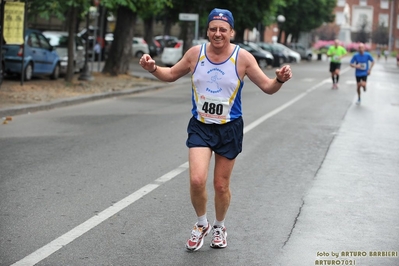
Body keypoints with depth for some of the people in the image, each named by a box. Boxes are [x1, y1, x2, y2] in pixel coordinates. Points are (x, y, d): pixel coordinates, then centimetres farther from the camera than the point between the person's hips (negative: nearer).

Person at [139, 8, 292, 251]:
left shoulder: (243, 58, -9)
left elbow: (267, 87, -5)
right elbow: (171, 75, 10)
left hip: (230, 128, -1)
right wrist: (153, 68, -9)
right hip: (200, 126, 1)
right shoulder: (195, 53, -4)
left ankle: (219, 227, 36)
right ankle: (202, 224, 13)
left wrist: (280, 80, -27)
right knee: (197, 180, -15)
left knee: (221, 185, 8)